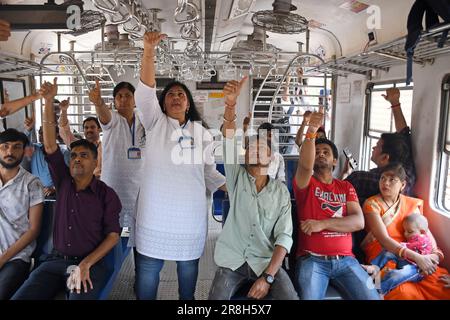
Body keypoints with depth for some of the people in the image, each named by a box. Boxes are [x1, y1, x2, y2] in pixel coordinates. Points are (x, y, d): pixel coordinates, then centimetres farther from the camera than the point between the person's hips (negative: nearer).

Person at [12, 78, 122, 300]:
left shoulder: (107, 194, -2)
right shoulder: (64, 182, 7)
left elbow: (113, 235, -6)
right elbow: (50, 145, -3)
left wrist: (86, 264, -19)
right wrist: (48, 101, -10)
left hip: (91, 264, -3)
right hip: (55, 261, 4)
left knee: (79, 297, -31)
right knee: (19, 297, -16)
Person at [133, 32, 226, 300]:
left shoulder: (202, 132, 10)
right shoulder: (155, 123, 3)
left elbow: (209, 171, 13)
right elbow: (145, 91, -12)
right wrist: (149, 50, -24)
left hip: (190, 212, 2)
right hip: (156, 210, -2)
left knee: (188, 266, 15)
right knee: (148, 267, 6)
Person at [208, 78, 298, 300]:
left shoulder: (281, 191, 3)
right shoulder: (237, 178, 2)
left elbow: (284, 236, -3)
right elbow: (229, 140, -15)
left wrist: (268, 276, -16)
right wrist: (231, 104, -31)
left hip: (266, 262, 1)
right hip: (233, 260, 0)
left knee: (290, 297, -22)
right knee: (217, 298, -22)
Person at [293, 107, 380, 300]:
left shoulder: (346, 187, 15)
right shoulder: (305, 183, 7)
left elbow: (358, 221, 0)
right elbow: (305, 165, -19)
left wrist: (322, 223, -12)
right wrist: (311, 131, -30)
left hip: (345, 259, 3)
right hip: (311, 259, -3)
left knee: (372, 297, -14)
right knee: (309, 298, -27)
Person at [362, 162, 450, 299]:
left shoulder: (412, 204, 13)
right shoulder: (372, 204, -3)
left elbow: (425, 231, 8)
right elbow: (384, 239, -13)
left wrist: (435, 254, -13)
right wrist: (417, 257, -21)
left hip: (411, 257, 4)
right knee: (404, 292, -32)